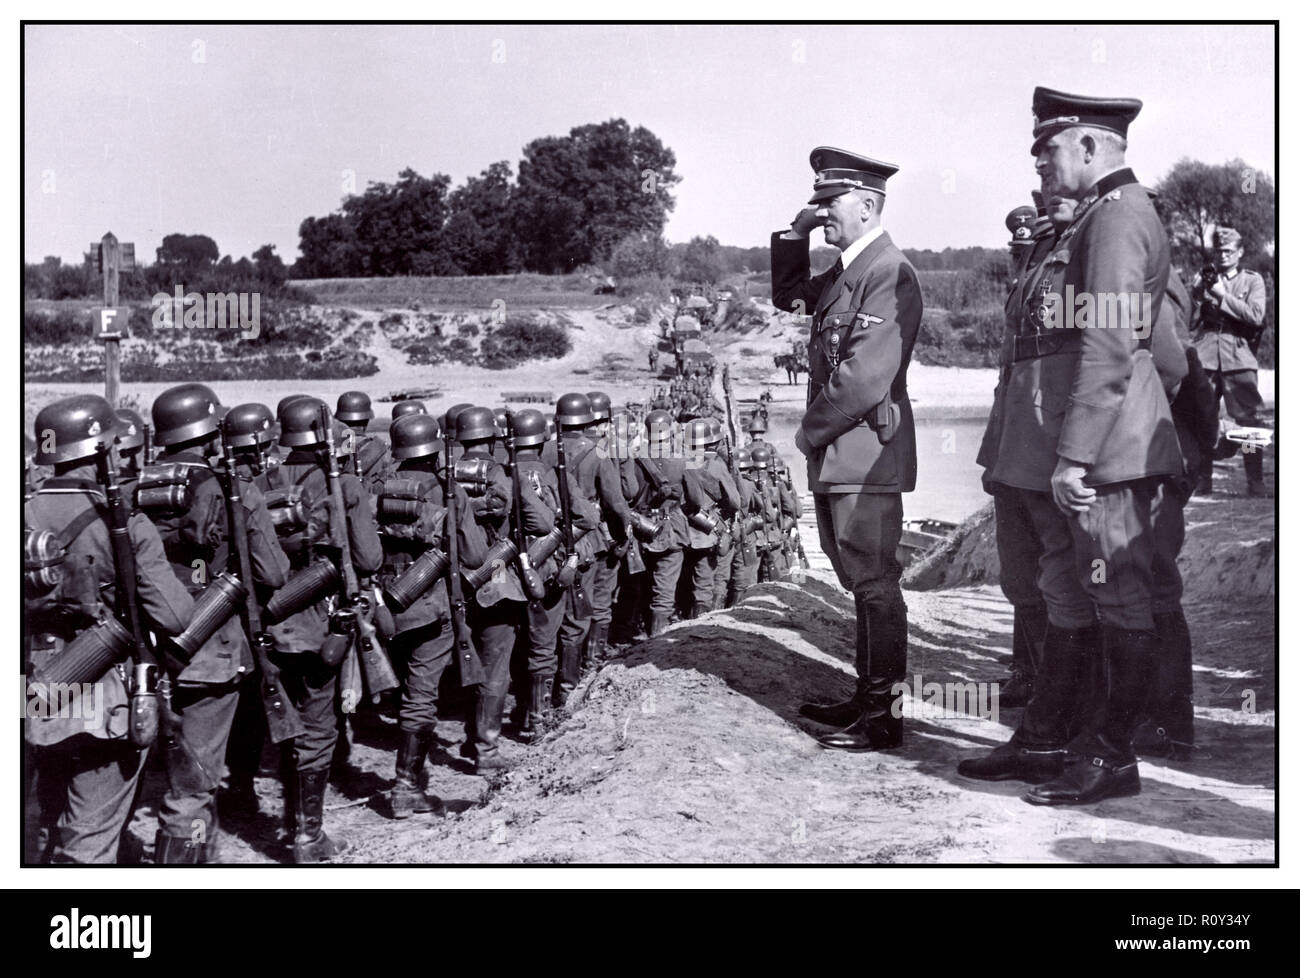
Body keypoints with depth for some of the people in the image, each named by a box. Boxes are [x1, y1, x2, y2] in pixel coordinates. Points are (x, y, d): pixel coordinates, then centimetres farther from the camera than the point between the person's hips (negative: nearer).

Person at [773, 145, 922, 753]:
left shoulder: (889, 275, -15)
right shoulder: (844, 272, 15)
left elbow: (864, 378, -22)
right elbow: (787, 296, 31)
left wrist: (810, 432, -10)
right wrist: (795, 234, 14)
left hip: (867, 457, -10)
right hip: (837, 457, 10)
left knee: (873, 582, -3)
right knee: (862, 581, 16)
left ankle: (883, 716, 5)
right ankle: (868, 696, 26)